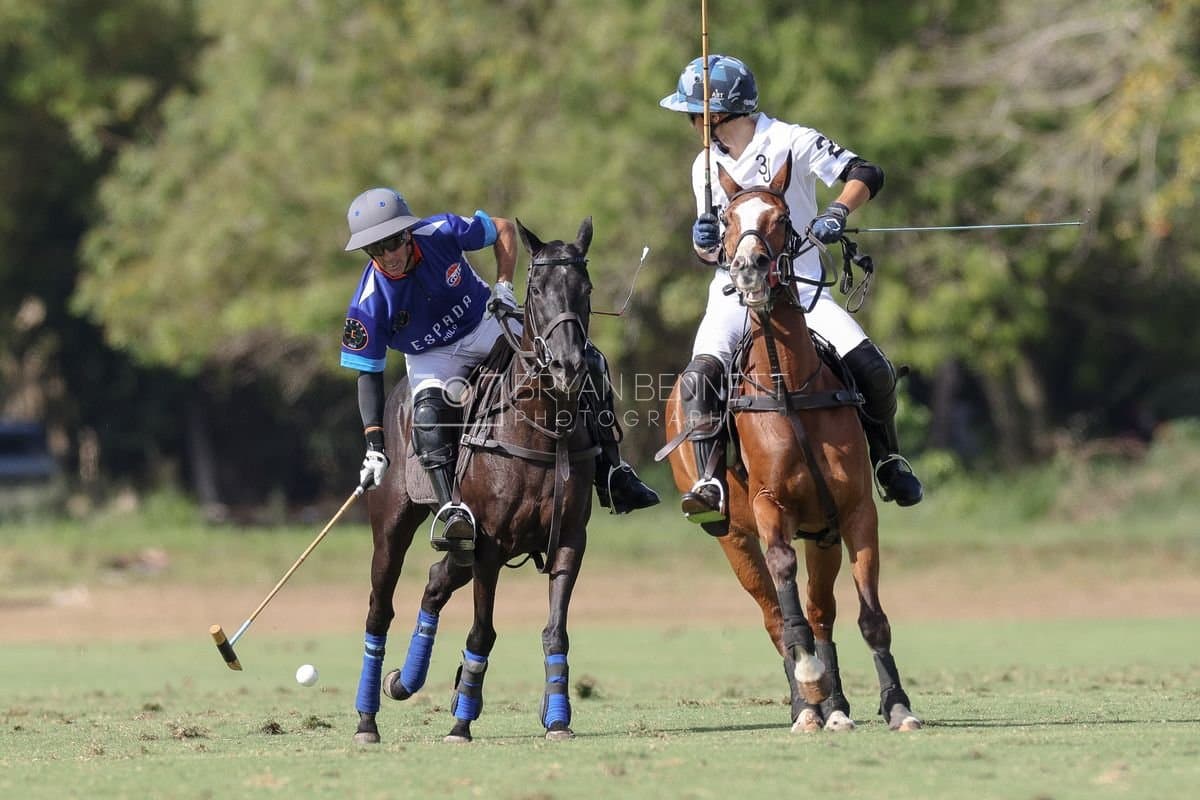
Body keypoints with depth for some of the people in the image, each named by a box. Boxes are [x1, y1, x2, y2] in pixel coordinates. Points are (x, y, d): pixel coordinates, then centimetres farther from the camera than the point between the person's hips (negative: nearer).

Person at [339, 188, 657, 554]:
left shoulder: (441, 233, -24)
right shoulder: (369, 304, -26)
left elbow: (503, 228, -4)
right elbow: (368, 373, -19)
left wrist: (504, 286, -15)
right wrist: (374, 446, -25)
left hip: (487, 323, 2)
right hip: (434, 357, -2)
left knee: (587, 362, -11)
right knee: (428, 413, -37)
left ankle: (611, 476, -3)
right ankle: (453, 512, -41)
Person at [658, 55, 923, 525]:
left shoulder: (789, 141, -5)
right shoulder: (706, 166, 10)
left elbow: (866, 175, -8)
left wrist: (838, 212, -25)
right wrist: (703, 242, -7)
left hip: (800, 287, -2)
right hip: (735, 294, 2)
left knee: (872, 370, -16)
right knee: (700, 376, -27)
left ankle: (886, 459, 10)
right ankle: (711, 483, -27)